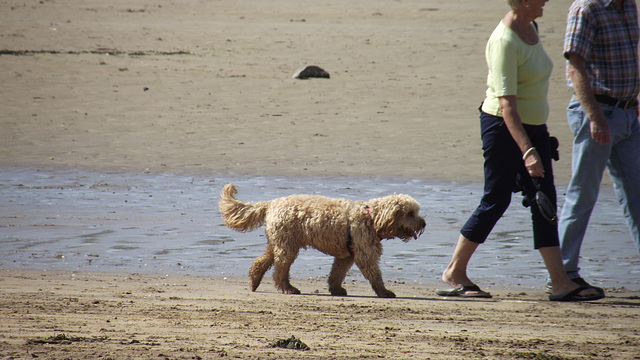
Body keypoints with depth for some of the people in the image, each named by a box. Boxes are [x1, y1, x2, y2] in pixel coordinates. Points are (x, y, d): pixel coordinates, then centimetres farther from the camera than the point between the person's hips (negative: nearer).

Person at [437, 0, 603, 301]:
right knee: (496, 201, 0)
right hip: (504, 127, -9)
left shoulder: (530, 28, 7)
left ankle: (561, 283, 3)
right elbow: (507, 104, -27)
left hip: (534, 126, 9)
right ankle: (454, 273, 14)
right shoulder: (504, 41, -22)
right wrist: (527, 151, -33)